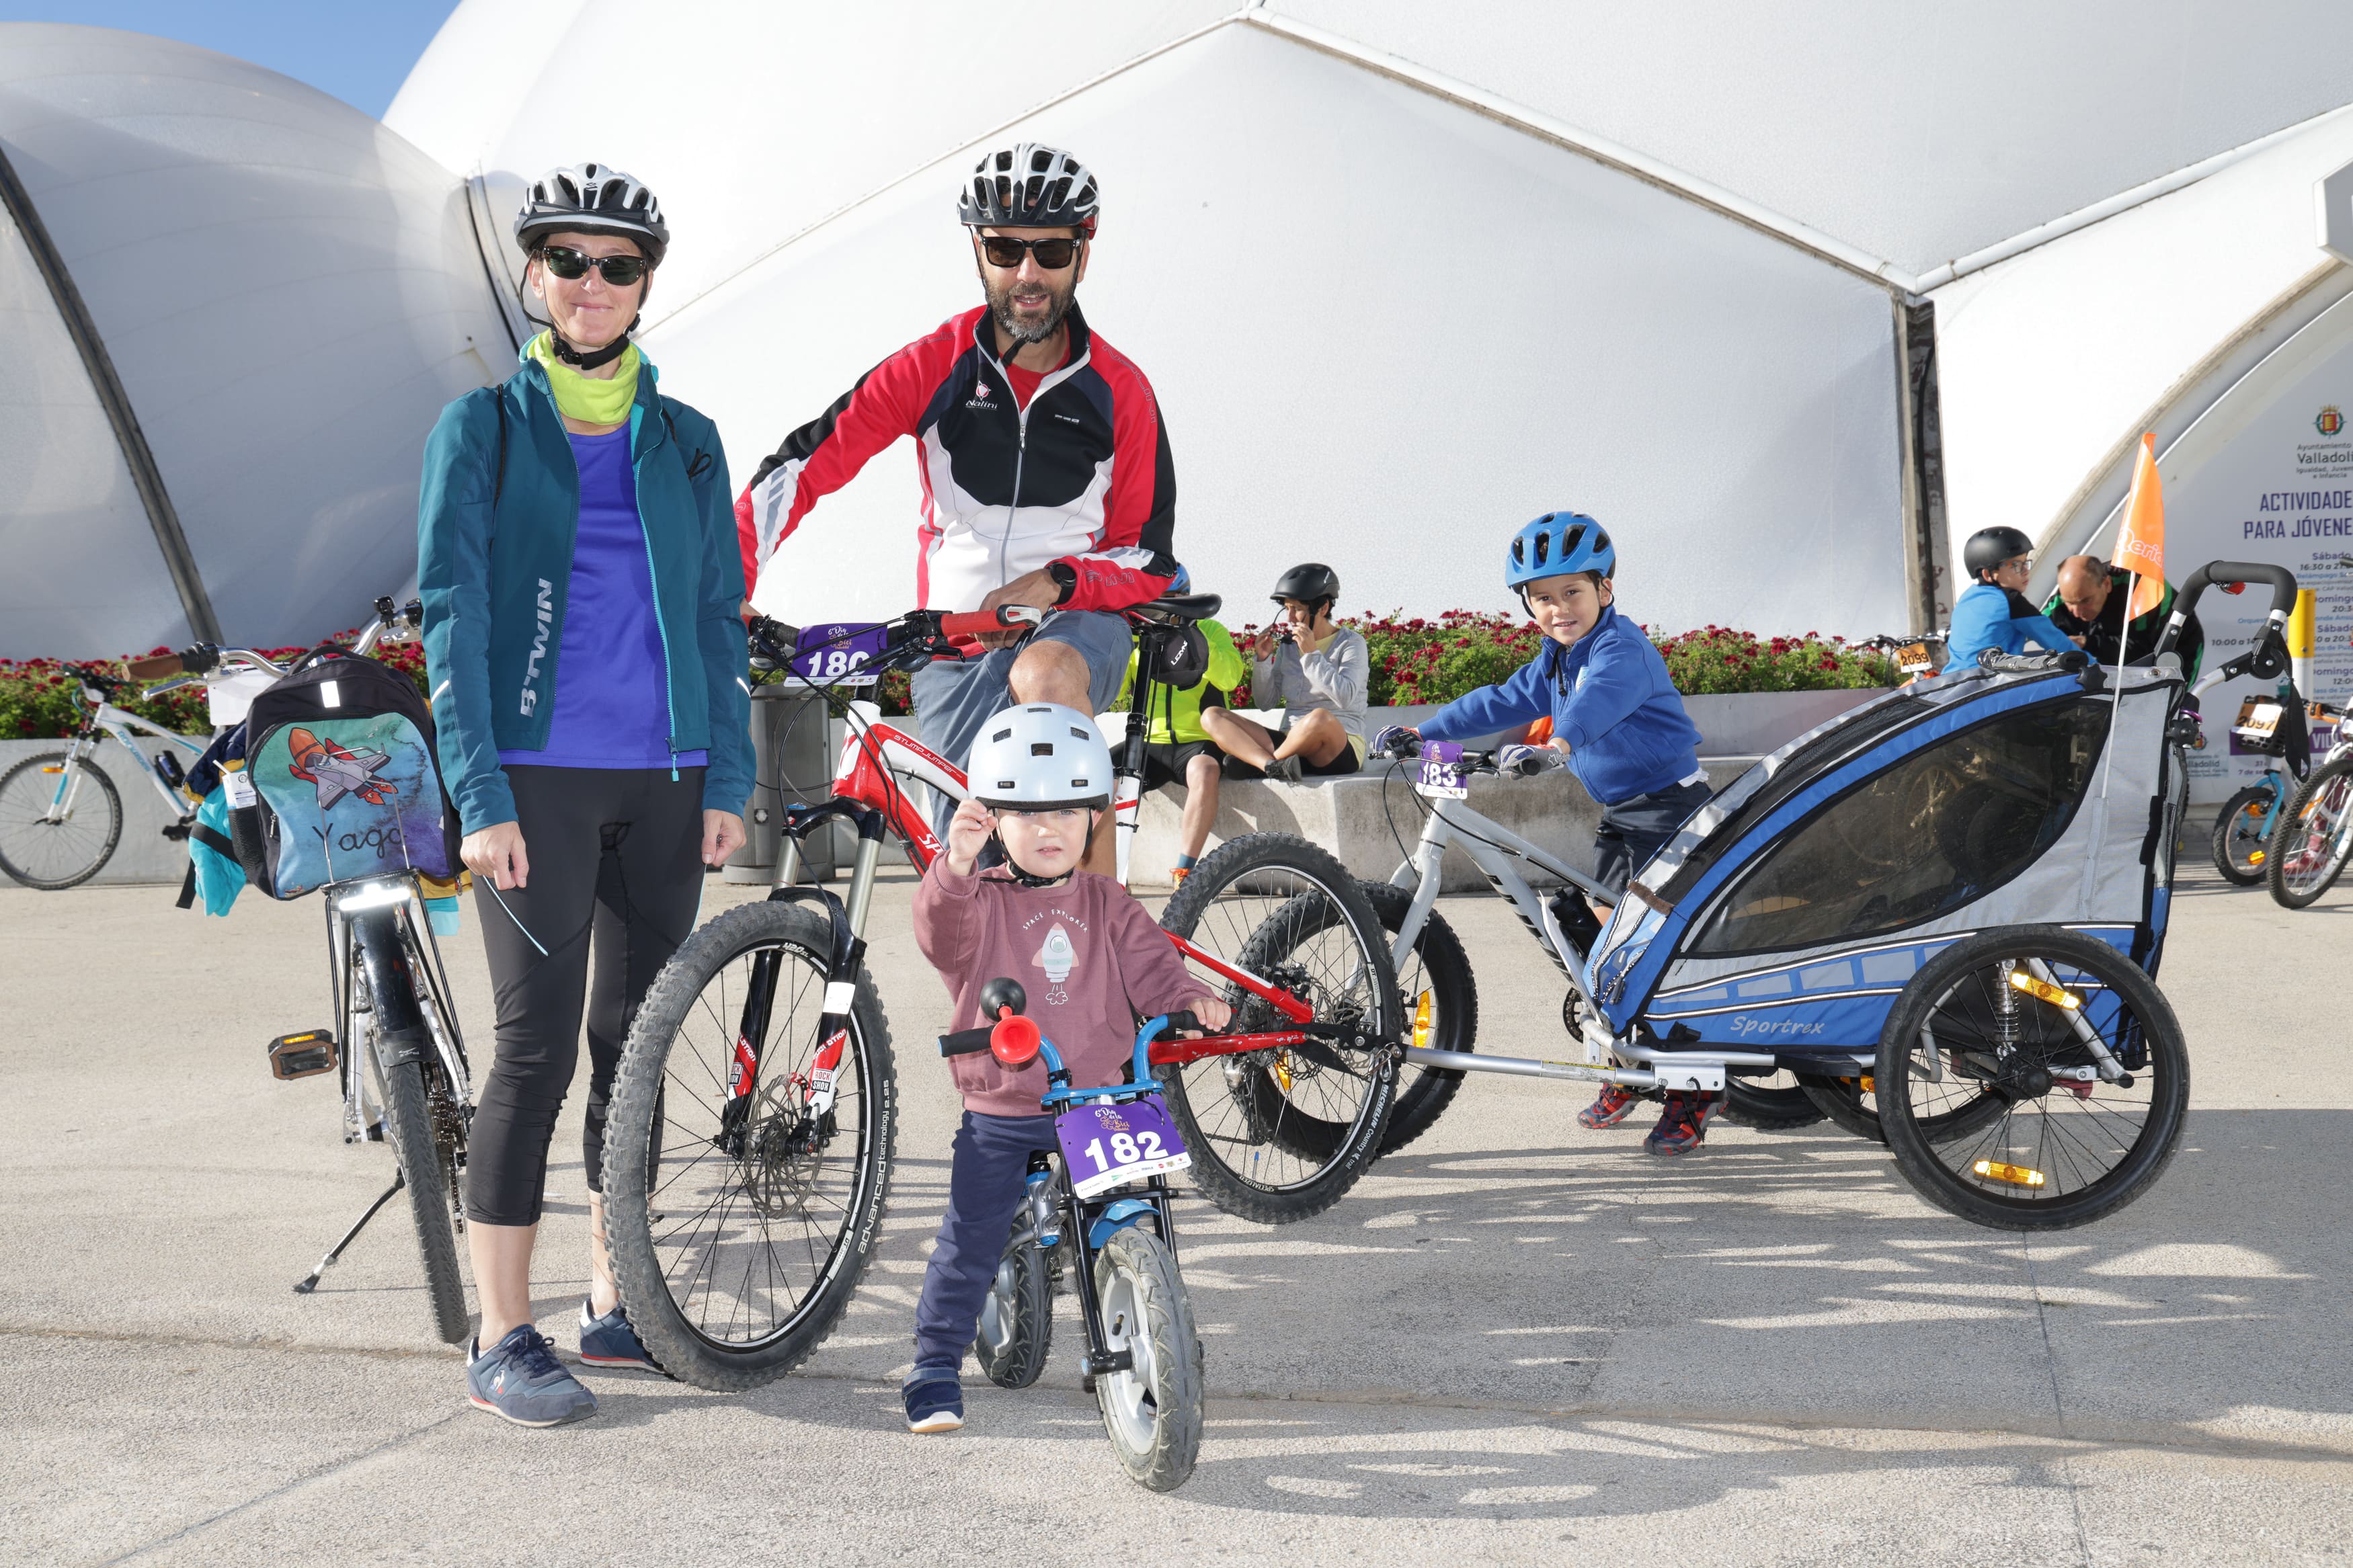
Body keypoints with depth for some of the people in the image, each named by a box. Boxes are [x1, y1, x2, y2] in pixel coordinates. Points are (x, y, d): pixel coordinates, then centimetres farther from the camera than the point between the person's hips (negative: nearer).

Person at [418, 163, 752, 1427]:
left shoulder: (684, 442, 11)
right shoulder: (481, 427, 2)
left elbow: (719, 618, 12)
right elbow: (451, 615, -4)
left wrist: (728, 781, 4)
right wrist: (481, 797, -13)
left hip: (662, 782, 4)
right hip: (538, 776, -4)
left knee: (636, 1042, 9)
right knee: (538, 1047, -6)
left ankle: (615, 1305, 21)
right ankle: (502, 1337, 3)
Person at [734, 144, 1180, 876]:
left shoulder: (1120, 391, -3)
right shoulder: (934, 367, -4)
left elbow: (1149, 562, -1)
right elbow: (804, 465, -5)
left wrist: (1056, 582, -21)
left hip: (1079, 620, -2)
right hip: (954, 648, 2)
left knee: (1044, 675, -38)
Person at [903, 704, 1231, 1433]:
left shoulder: (1105, 905, 10)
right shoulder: (981, 900, -3)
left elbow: (1149, 966, 5)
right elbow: (942, 934, -24)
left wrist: (1189, 1002, -16)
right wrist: (956, 864, -42)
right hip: (998, 1114, -3)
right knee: (969, 1243, -2)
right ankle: (935, 1371, 13)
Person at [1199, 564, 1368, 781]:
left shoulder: (1351, 643, 0)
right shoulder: (1288, 645, 14)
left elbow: (1345, 697, -17)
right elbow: (1266, 702, 15)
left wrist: (1311, 654, -17)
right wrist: (1262, 660, 1)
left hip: (1342, 749, -5)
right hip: (1292, 742, 5)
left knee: (1320, 718, -42)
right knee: (1212, 716, -10)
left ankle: (1254, 761, -16)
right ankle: (1273, 766, -38)